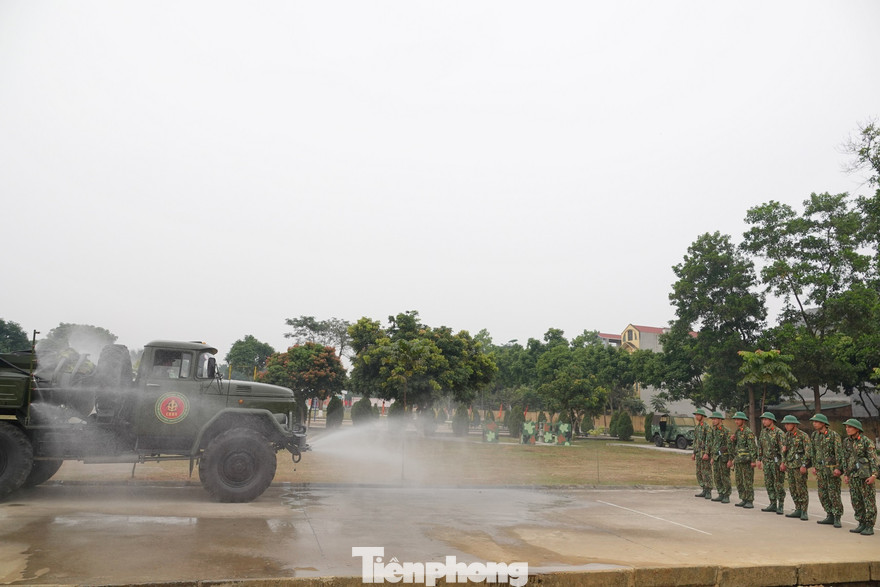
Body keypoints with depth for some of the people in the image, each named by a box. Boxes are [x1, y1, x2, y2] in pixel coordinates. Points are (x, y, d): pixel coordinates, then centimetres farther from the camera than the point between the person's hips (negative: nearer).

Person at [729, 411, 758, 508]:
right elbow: (733, 447, 22)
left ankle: (750, 501, 1)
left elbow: (752, 447, -15)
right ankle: (743, 500, 18)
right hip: (738, 460, 8)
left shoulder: (748, 432, -10)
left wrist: (753, 460, -19)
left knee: (748, 481, -4)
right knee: (739, 481, 11)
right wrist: (731, 440, 1)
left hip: (746, 460, -8)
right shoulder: (736, 431, 14)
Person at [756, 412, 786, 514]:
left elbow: (783, 448, -14)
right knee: (768, 483, 10)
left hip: (776, 461, -7)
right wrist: (759, 459, 15)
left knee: (779, 484, -2)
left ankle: (780, 506, 4)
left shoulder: (779, 432, -11)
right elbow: (760, 447, 17)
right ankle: (773, 504, 18)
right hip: (766, 461, 7)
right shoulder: (763, 432, 11)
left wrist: (783, 462, -19)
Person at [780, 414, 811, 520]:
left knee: (801, 489, -5)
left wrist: (804, 465, -17)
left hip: (799, 465, -7)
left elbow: (807, 451, -12)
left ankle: (804, 512, 0)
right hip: (790, 465, 7)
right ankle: (798, 510, 18)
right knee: (792, 488, 10)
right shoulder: (787, 435, 12)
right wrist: (784, 462, 17)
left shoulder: (803, 435, -9)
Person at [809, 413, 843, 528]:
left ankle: (837, 518, 3)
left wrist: (838, 468, -17)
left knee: (834, 494, -5)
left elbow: (839, 453, -12)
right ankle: (830, 516, 19)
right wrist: (814, 466, 15)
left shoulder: (834, 435, -9)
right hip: (820, 469, 7)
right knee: (823, 494, 9)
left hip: (832, 468, -7)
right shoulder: (814, 435, 10)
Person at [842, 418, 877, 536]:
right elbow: (845, 459, 13)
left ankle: (870, 527, 4)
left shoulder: (866, 441, -9)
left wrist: (874, 475, -17)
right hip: (853, 475, 6)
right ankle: (862, 524, 19)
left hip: (865, 474, -6)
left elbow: (873, 459, -10)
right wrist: (845, 474, 9)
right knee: (856, 501, 9)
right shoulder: (846, 442, 8)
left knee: (869, 501, 0)